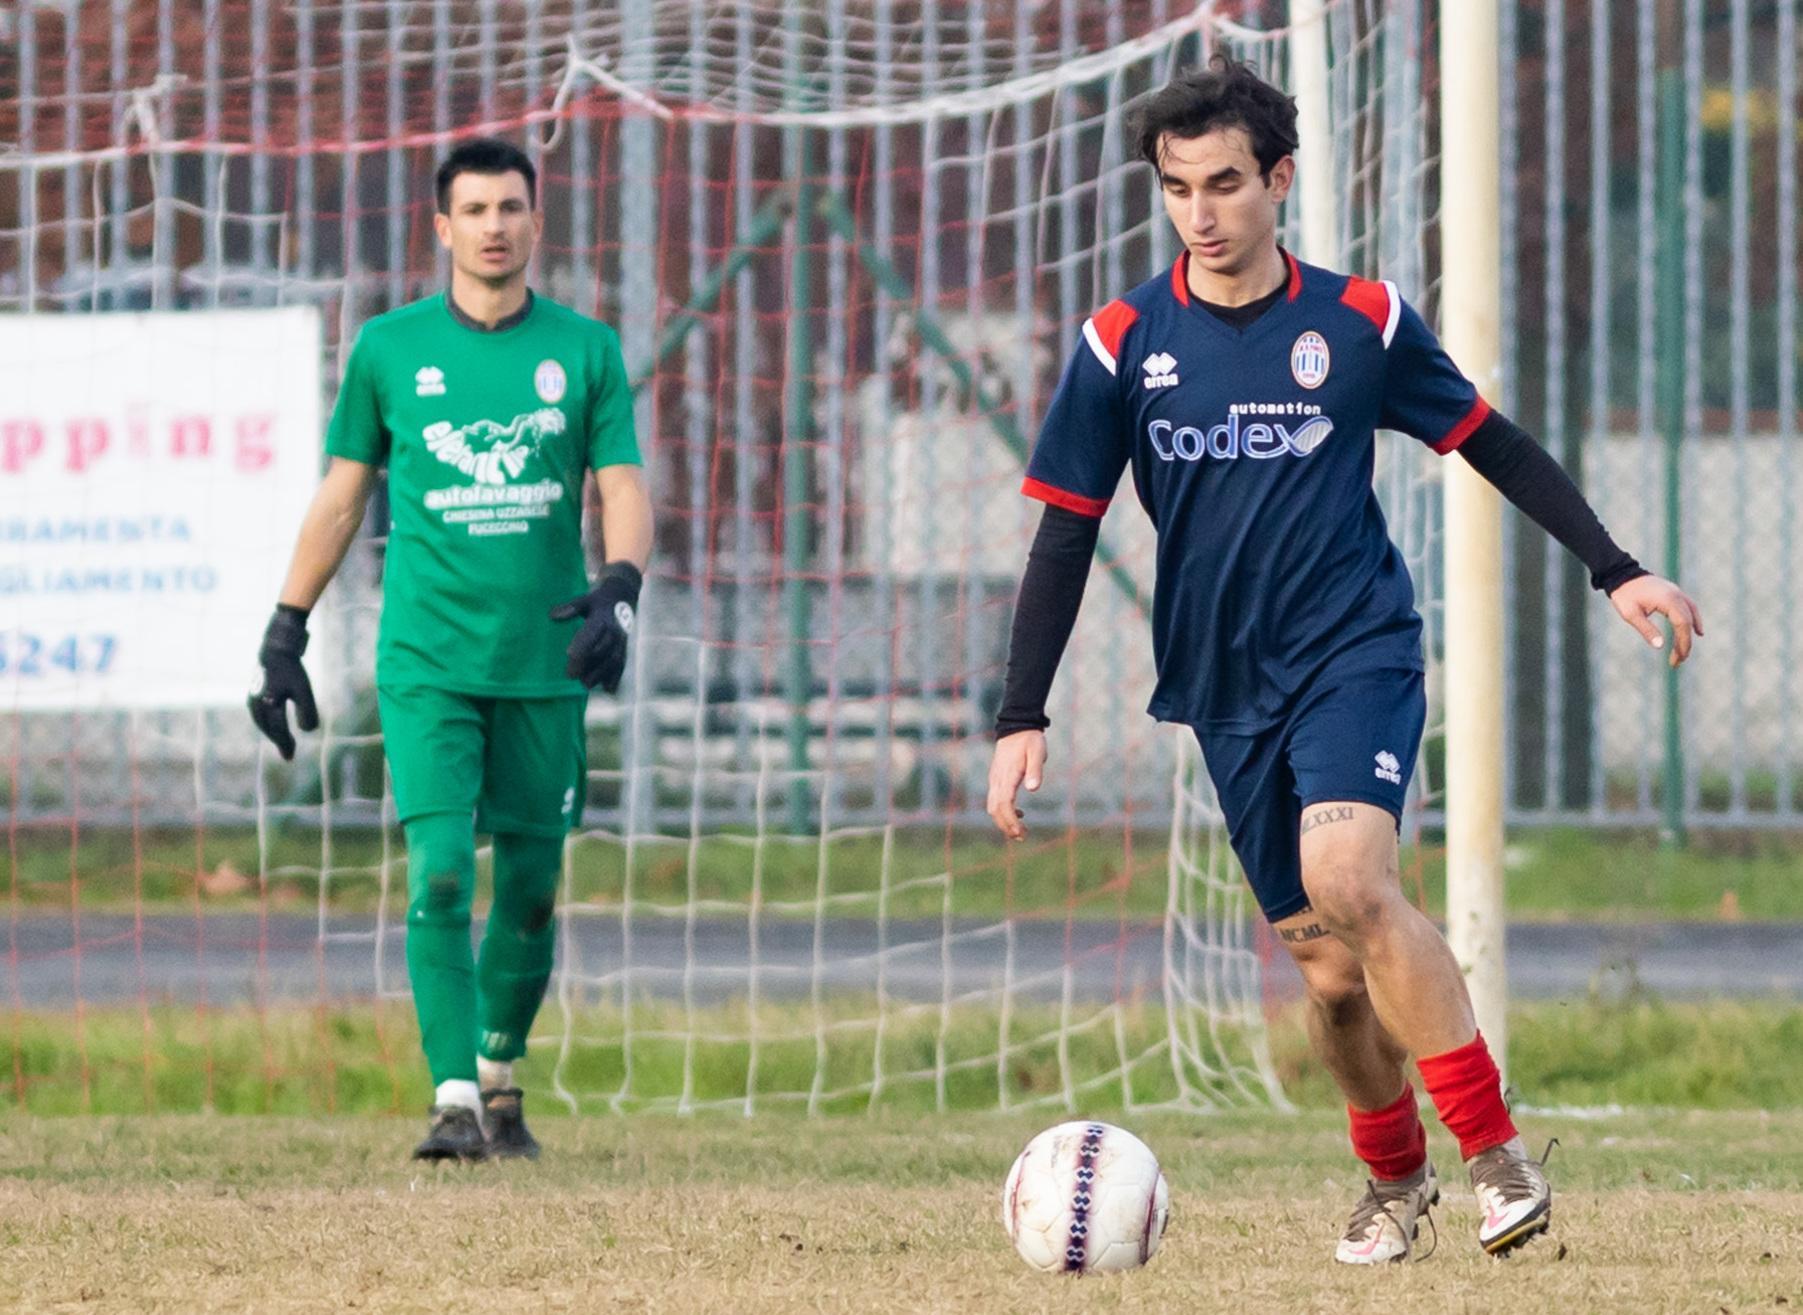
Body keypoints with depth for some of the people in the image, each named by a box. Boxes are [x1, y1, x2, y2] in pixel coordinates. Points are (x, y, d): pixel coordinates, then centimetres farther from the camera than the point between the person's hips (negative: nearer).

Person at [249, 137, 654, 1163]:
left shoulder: (584, 349, 5)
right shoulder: (390, 349, 5)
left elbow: (624, 488, 1)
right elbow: (342, 497, 12)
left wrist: (619, 587, -19)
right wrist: (286, 629, 9)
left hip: (547, 663, 1)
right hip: (427, 662, -1)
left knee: (532, 888, 6)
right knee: (441, 876, -14)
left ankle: (501, 1080, 26)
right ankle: (455, 1103, -15)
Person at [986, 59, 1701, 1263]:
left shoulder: (1361, 321, -1)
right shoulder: (1124, 343, 0)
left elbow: (1494, 445, 11)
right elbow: (1066, 531, 4)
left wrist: (1616, 570, 8)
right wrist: (1023, 720, -1)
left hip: (1358, 648, -3)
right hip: (1228, 688, 3)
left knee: (1348, 880, -28)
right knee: (1326, 965, 3)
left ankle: (1499, 1151, -22)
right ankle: (1396, 1177, 29)